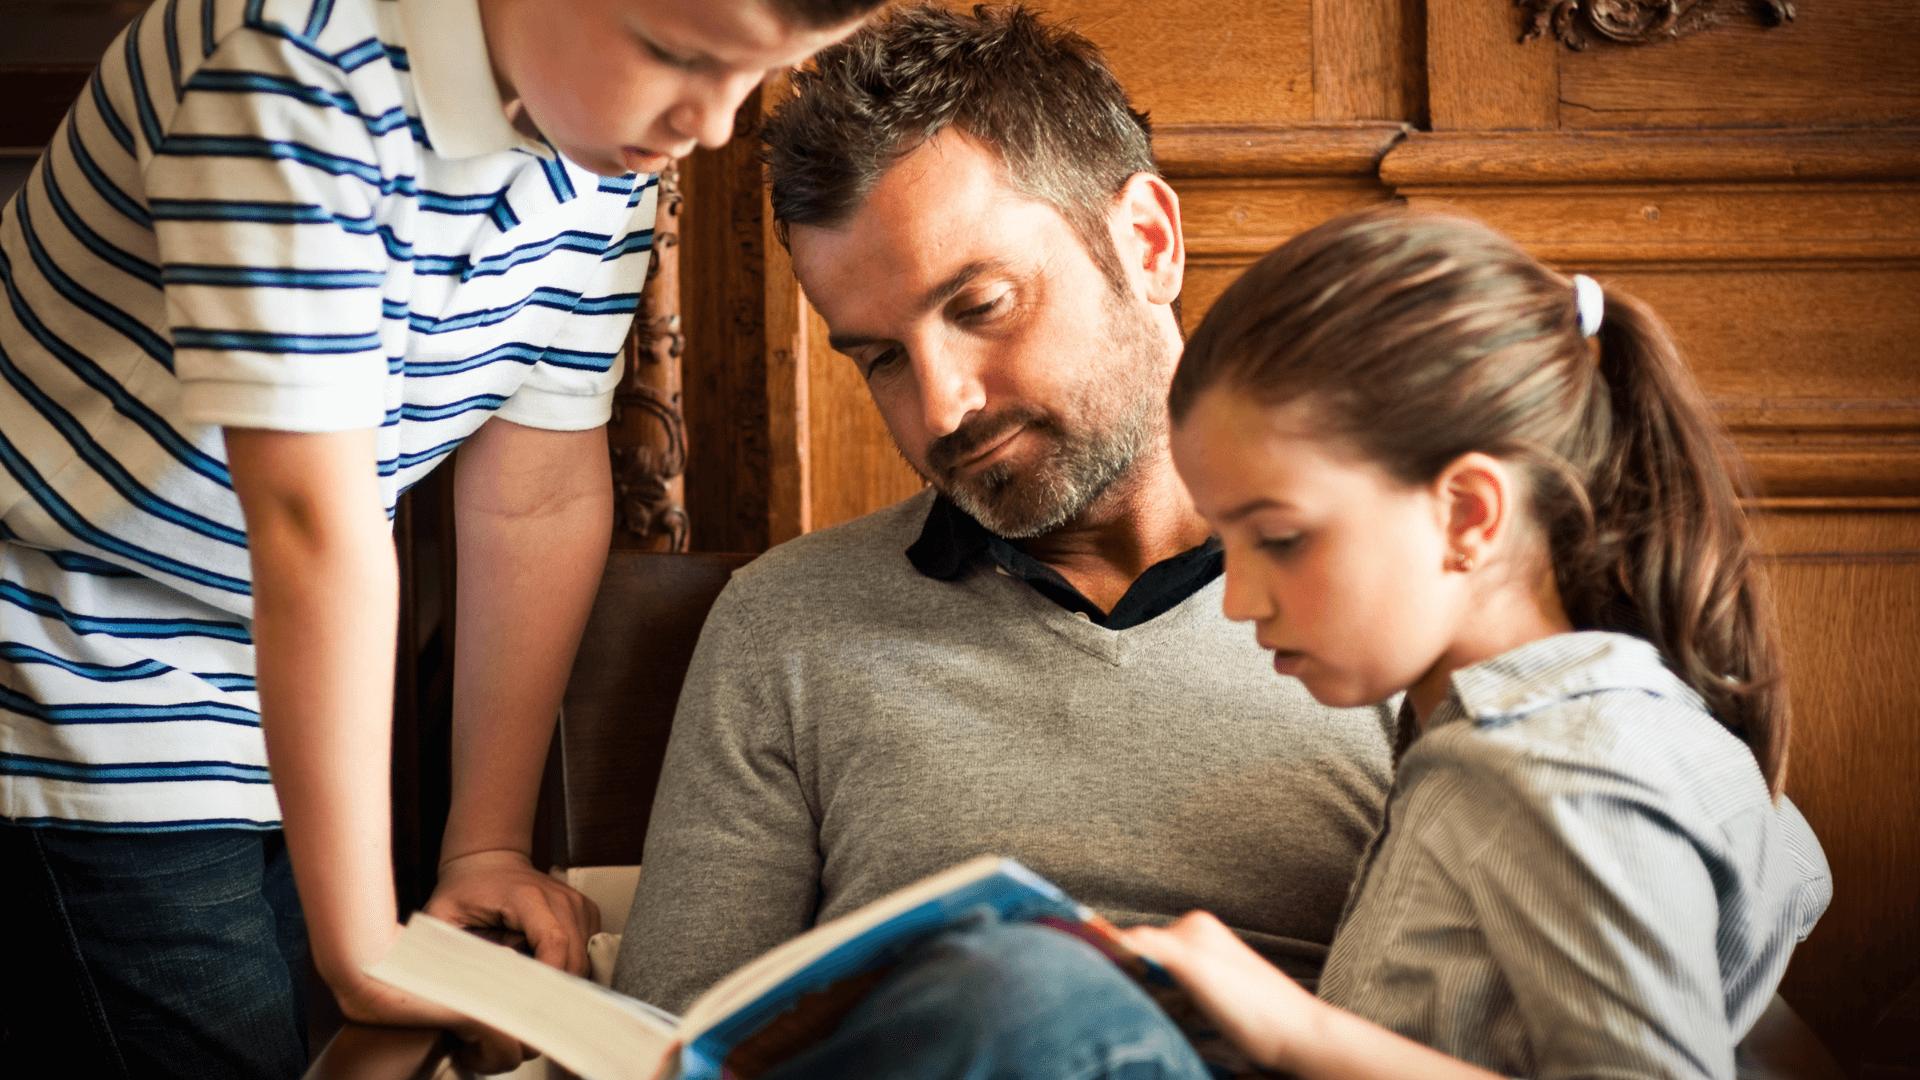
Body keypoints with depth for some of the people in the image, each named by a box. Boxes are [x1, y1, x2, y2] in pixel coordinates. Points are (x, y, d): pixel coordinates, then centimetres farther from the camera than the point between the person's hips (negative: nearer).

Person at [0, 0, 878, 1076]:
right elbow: (313, 520, -31)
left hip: (291, 699, 6)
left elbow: (540, 496, -2)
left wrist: (488, 845, -1)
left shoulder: (614, 142, -6)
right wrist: (366, 958, -29)